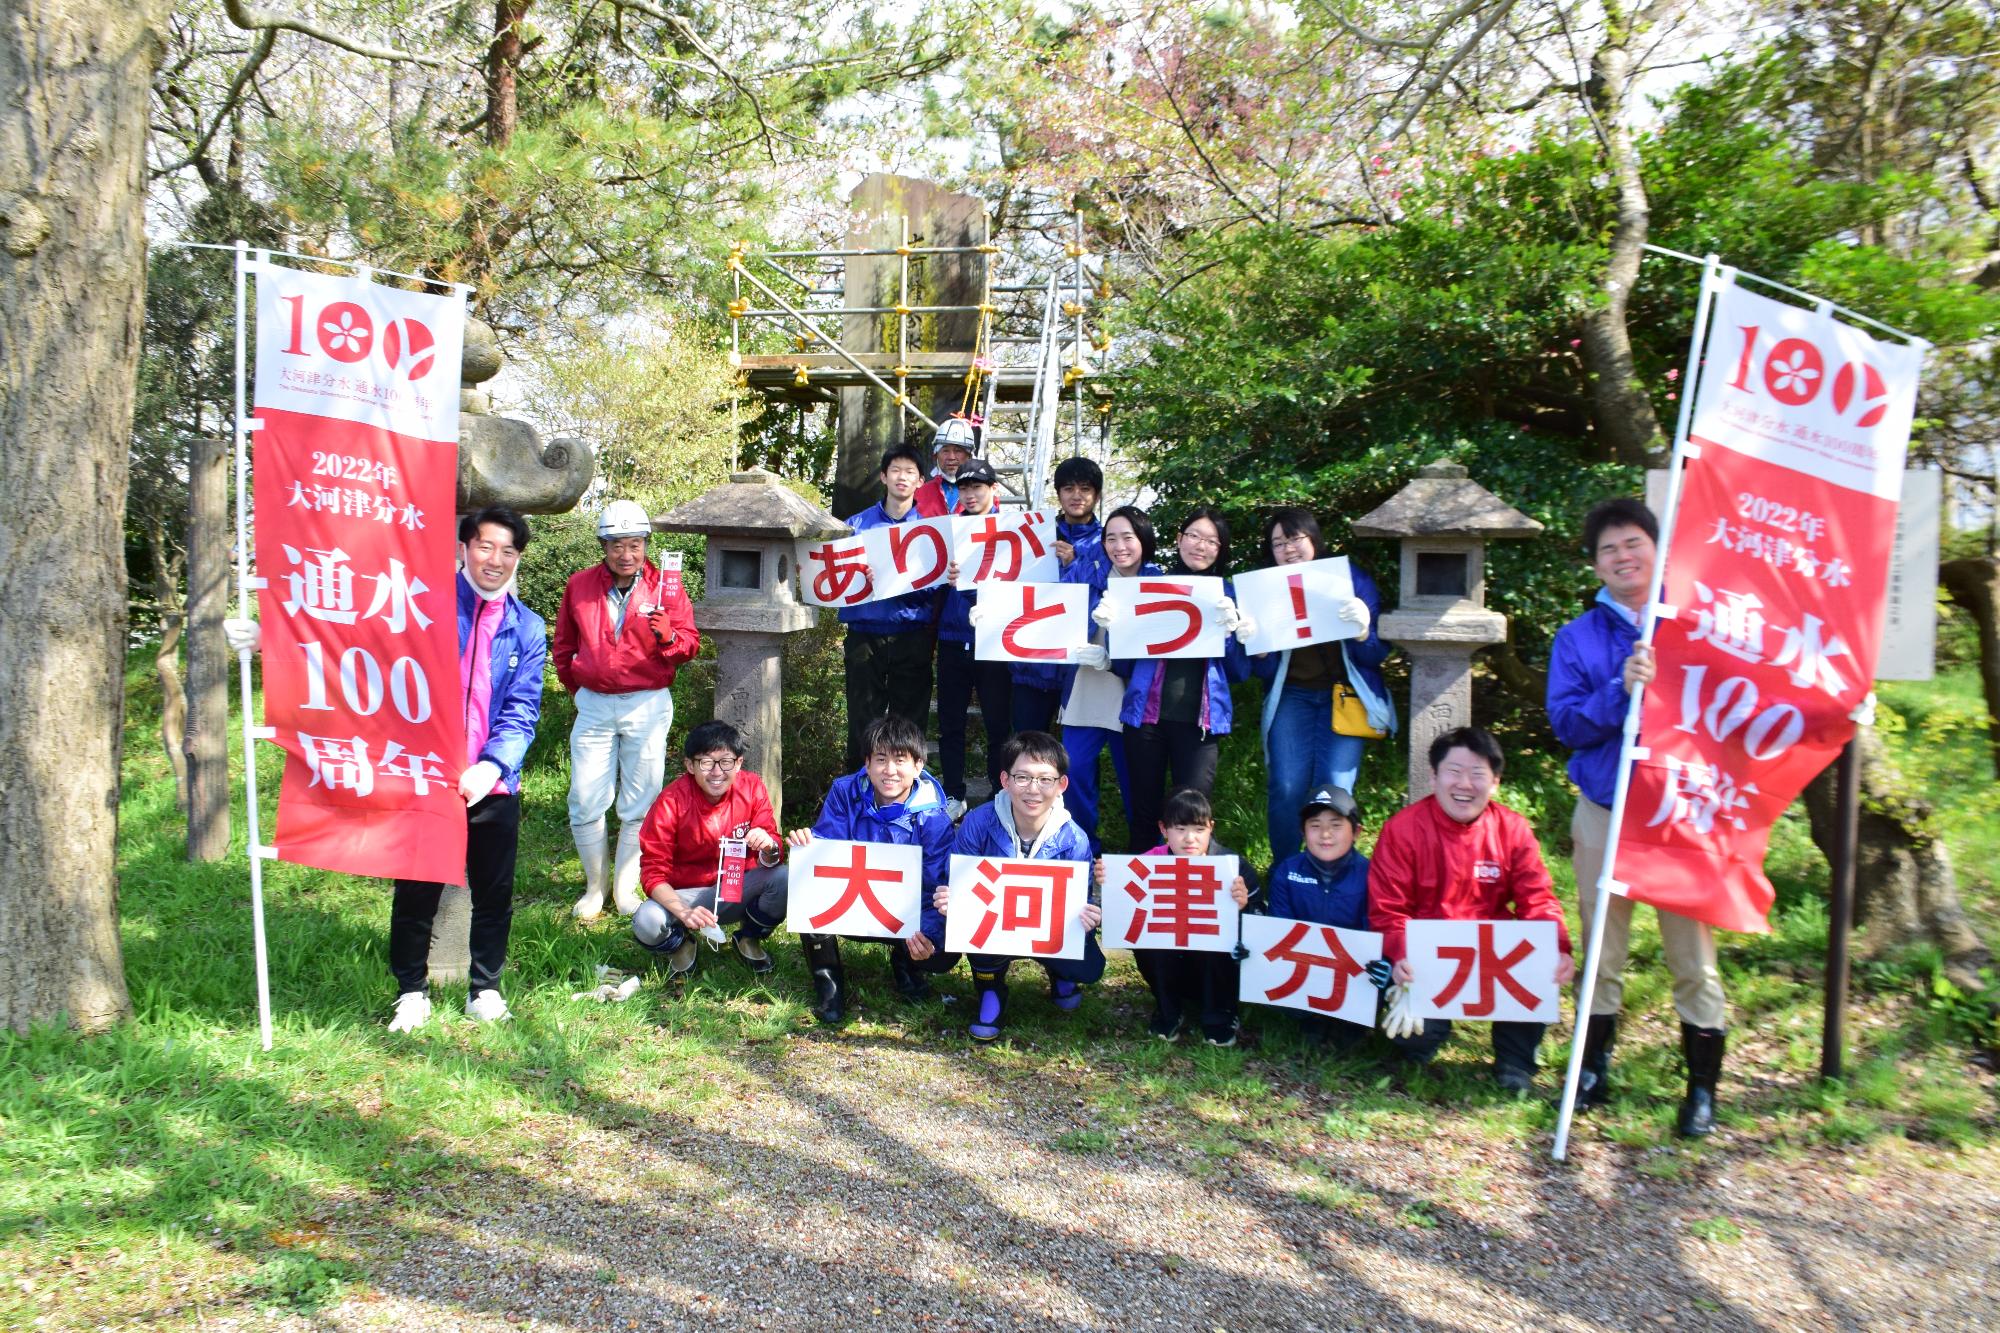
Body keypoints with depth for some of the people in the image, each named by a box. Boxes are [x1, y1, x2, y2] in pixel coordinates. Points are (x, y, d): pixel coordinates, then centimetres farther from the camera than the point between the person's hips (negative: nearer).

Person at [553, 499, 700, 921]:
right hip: (594, 707, 2)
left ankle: (626, 888, 16)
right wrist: (577, 687, 13)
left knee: (640, 805, 3)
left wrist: (668, 637, -25)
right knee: (585, 803, 1)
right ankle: (595, 887, 17)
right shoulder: (579, 585, 5)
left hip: (648, 706, -1)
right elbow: (564, 644, 17)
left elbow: (690, 644, -5)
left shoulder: (665, 585, -1)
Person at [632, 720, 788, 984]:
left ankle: (749, 939, 5)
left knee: (785, 878, -27)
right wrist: (684, 912, -35)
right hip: (687, 895, -2)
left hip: (739, 890, 2)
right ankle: (682, 944, 7)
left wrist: (769, 846, -34)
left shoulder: (752, 788, -11)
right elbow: (653, 871, -17)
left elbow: (772, 860, -8)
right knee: (646, 923, -33)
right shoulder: (671, 801, -17)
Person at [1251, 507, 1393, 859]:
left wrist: (1363, 631, -25)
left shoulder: (1350, 578, -4)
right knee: (1286, 788, -12)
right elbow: (1265, 669, 2)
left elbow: (1377, 655, -3)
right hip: (1291, 695, 2)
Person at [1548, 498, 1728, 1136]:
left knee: (1692, 951, 0)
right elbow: (1565, 722, -4)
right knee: (1602, 949, 11)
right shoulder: (1577, 638, 7)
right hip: (1604, 812, 2)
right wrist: (1620, 689, -19)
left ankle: (1702, 1086, 13)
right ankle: (1593, 1067, 24)